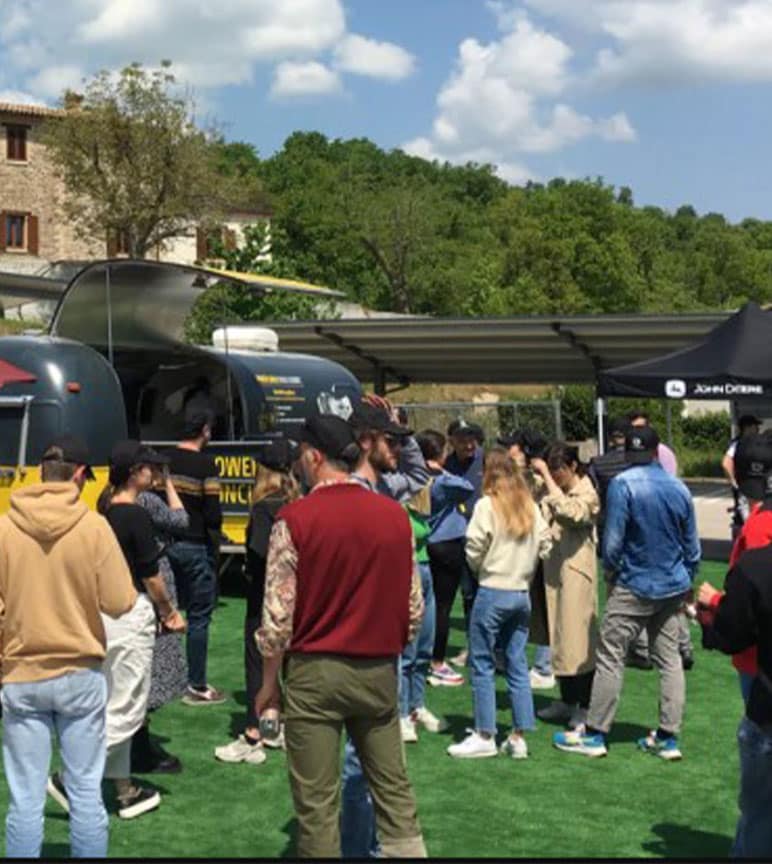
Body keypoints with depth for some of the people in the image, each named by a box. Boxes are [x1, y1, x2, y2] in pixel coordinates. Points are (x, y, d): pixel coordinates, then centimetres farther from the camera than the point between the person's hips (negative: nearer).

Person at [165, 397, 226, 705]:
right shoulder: (205, 465, -12)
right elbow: (212, 515, -13)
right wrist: (213, 549, 2)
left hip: (166, 545, 6)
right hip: (195, 547, -6)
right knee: (199, 617, 2)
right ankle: (197, 687, 6)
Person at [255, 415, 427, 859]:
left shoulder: (295, 518, -11)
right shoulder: (395, 515, 1)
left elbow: (278, 611, -10)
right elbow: (415, 605, 5)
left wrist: (269, 681, 2)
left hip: (315, 672, -4)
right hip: (379, 671, 4)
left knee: (317, 801, 5)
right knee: (393, 787, 13)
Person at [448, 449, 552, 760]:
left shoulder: (487, 505, -10)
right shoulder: (530, 506, 5)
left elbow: (474, 549, -12)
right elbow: (545, 544, 4)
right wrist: (524, 568, 14)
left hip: (492, 592, -5)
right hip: (522, 592, 6)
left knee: (482, 664, 4)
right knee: (517, 664, 10)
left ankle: (484, 736, 7)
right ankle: (518, 737, 13)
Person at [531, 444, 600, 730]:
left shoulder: (586, 495, -9)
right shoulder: (551, 492, 12)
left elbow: (566, 511, -30)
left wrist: (546, 475, -26)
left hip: (574, 575, -7)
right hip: (551, 573, 7)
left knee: (576, 639, -3)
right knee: (558, 639, 14)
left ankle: (584, 707, 6)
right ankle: (567, 701, 25)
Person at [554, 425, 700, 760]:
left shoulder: (623, 484, -15)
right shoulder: (679, 488, 1)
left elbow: (613, 540, -16)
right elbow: (692, 547, 8)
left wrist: (611, 568, 4)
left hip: (635, 586, -5)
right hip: (673, 587, 5)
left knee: (610, 657, 3)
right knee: (669, 660, 11)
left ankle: (594, 735, 8)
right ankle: (668, 738, 15)